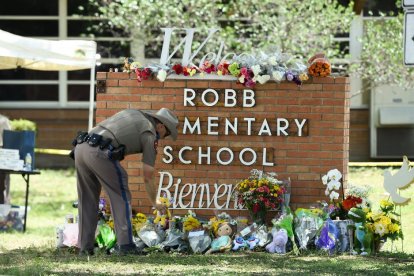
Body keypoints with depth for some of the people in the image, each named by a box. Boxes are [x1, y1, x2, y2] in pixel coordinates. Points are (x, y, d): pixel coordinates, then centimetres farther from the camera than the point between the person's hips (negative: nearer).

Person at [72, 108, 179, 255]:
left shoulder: (133, 113, 29)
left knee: (87, 200, 16)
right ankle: (125, 244, -2)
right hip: (100, 153, -7)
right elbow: (148, 177, 10)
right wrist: (155, 203, 25)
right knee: (121, 197, 5)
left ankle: (85, 247, 16)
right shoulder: (150, 136, 9)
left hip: (81, 146, 7)